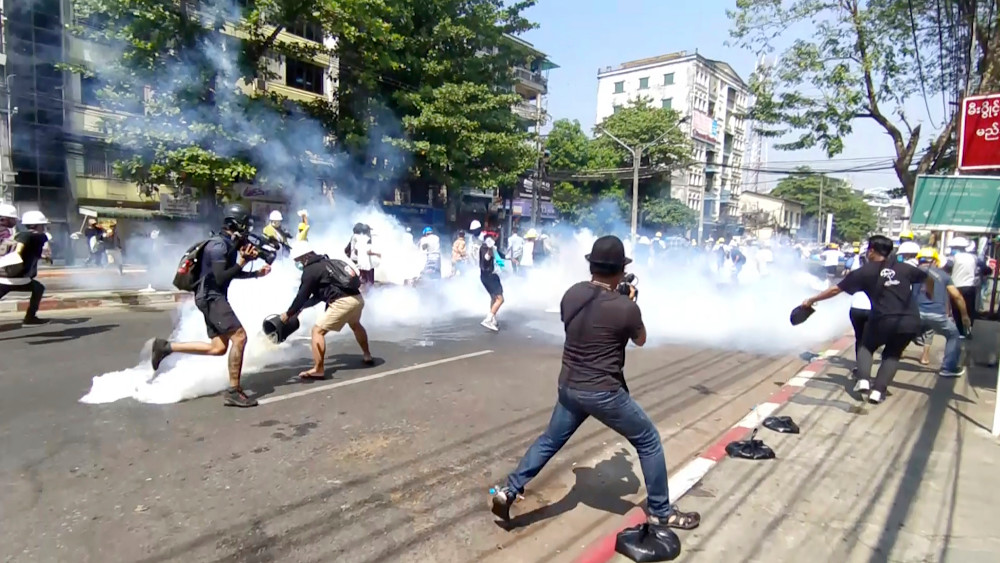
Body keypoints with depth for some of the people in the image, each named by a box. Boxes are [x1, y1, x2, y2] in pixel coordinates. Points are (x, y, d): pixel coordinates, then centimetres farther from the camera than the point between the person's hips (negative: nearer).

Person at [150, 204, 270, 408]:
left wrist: (257, 273, 14)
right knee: (239, 336, -16)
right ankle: (234, 391, -11)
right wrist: (242, 262, -20)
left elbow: (231, 273, 24)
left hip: (214, 298, 10)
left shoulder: (230, 244, 14)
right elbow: (221, 278, -22)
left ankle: (166, 347, 17)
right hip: (211, 297, -10)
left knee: (218, 348, 9)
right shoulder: (219, 245, -16)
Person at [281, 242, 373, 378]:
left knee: (317, 331, -1)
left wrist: (289, 313, 11)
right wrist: (301, 307, 33)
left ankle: (318, 369, -6)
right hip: (357, 298, 9)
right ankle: (367, 356, 47)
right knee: (355, 325, 36)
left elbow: (302, 296, -2)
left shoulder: (310, 270, -1)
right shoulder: (326, 263, 26)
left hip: (343, 302, -9)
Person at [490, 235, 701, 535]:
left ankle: (508, 491, 20)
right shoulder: (625, 307, -16)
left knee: (550, 440, 22)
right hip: (604, 392, -5)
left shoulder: (572, 294, -1)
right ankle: (660, 512, 25)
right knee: (649, 442, 14)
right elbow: (640, 340, 4)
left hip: (569, 386, 6)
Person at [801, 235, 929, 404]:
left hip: (884, 320, -3)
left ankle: (863, 380, 2)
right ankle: (878, 391, 5)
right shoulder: (904, 268, 13)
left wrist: (811, 300, 16)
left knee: (866, 347, 25)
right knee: (892, 355, 22)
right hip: (910, 322, 3)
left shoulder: (865, 271, 5)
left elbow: (835, 290, 7)